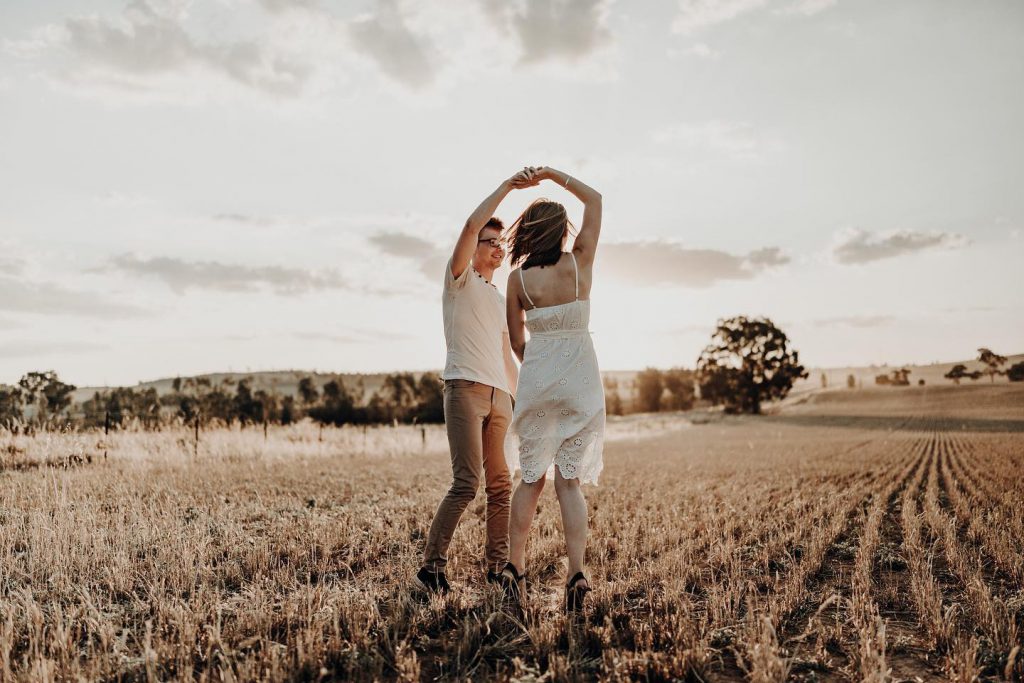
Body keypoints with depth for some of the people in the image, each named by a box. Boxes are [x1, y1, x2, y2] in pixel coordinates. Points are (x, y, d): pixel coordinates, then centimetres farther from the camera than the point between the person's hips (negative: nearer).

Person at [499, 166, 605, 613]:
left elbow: (517, 340, 6)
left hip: (536, 379, 1)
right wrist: (552, 174, 14)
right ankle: (576, 574, -6)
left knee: (531, 478, 13)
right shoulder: (580, 263, -4)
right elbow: (595, 199, 11)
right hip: (580, 379, 0)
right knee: (570, 480, 2)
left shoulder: (517, 278, -2)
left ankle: (515, 568, 16)